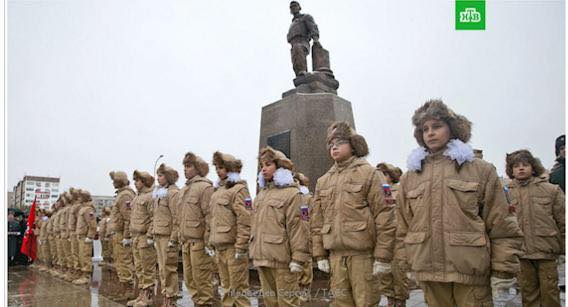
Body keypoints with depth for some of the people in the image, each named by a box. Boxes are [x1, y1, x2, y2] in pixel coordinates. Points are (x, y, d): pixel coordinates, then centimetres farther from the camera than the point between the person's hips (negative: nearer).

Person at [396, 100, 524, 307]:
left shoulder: (480, 170, 2)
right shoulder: (409, 177, 9)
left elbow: (501, 226, -1)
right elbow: (403, 228, 10)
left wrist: (503, 270, -5)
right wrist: (410, 263, 7)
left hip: (471, 271, -2)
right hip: (428, 272, 3)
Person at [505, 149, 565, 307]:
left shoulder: (551, 190, -1)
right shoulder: (507, 193, 0)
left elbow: (562, 221, 1)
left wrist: (563, 246, 2)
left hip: (546, 250, -1)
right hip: (520, 251, 1)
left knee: (549, 290, 8)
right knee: (527, 291, 12)